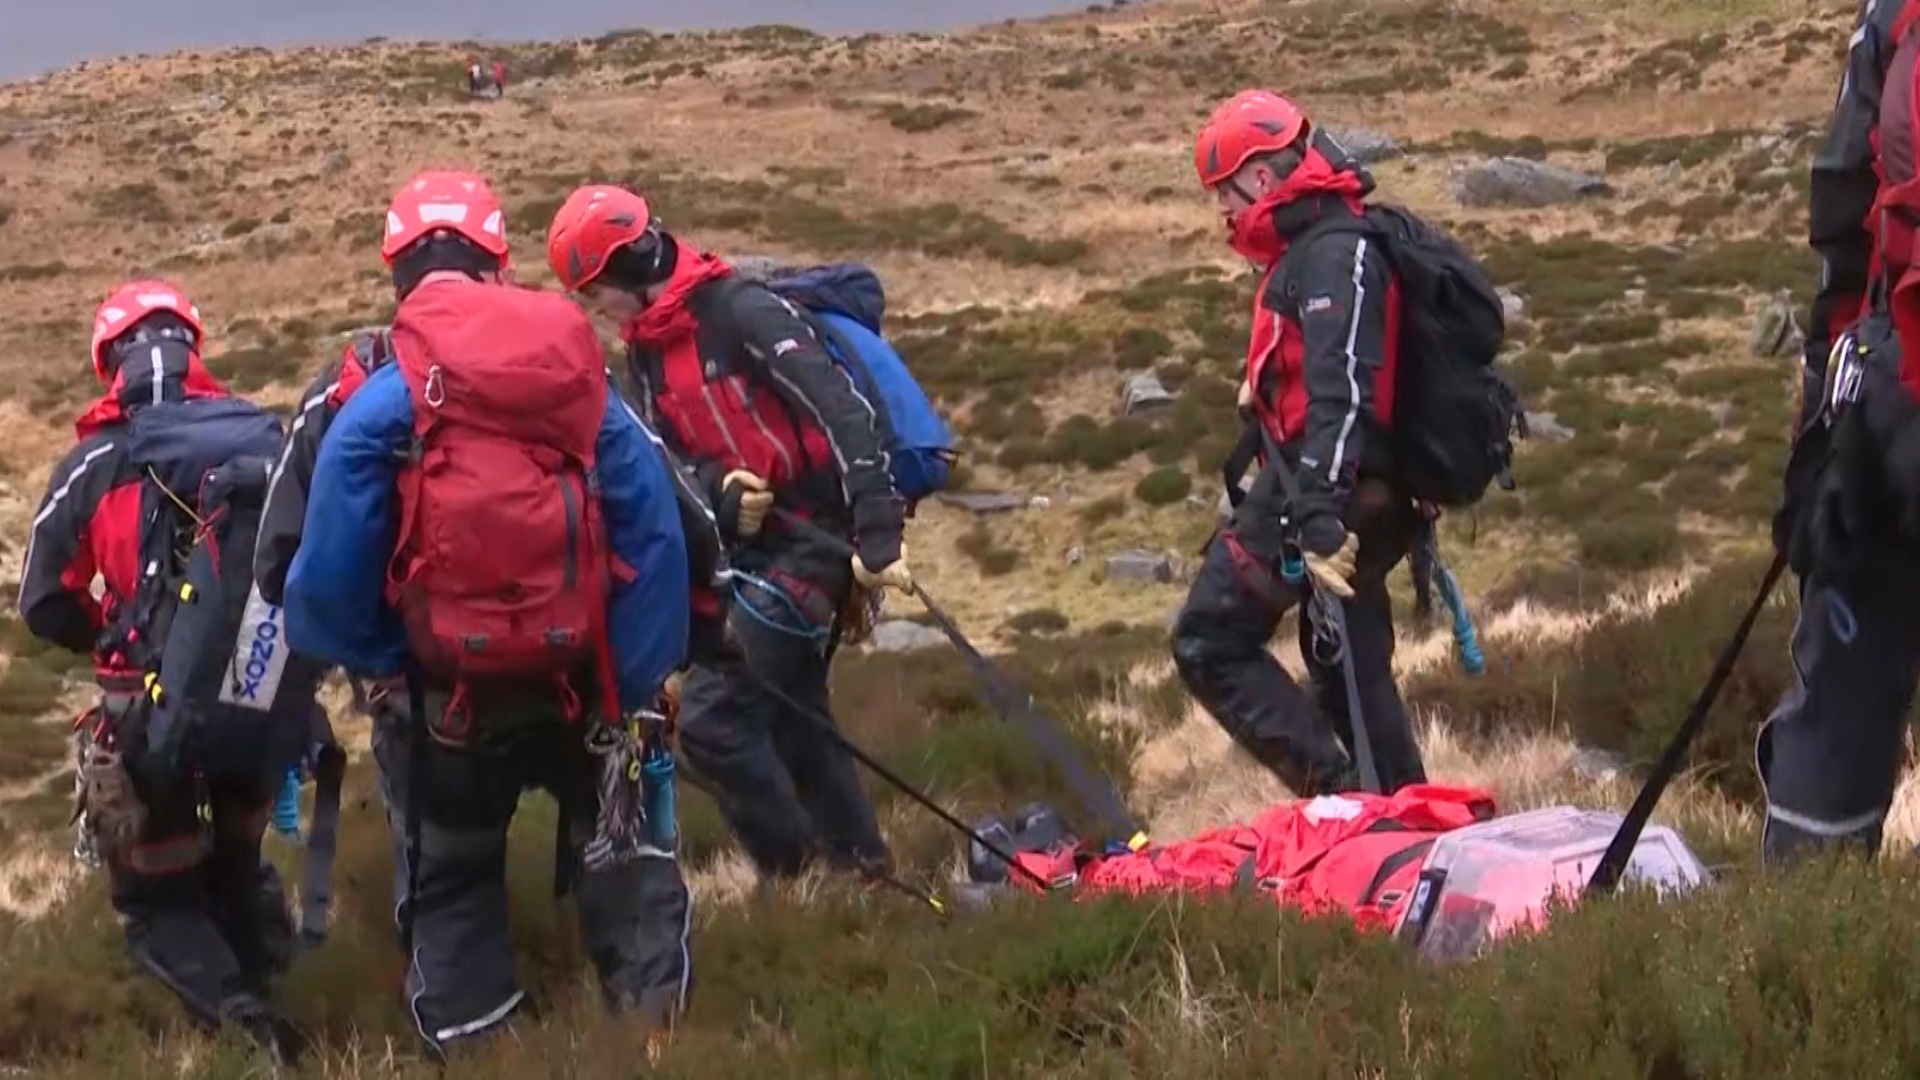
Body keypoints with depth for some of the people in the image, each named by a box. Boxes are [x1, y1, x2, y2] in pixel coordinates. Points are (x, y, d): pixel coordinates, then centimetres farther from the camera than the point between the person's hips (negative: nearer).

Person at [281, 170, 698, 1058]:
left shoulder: (379, 405, -14)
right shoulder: (580, 383, -5)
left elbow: (331, 570, -12)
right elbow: (655, 540, -5)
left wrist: (369, 661, 6)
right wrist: (636, 681, 1)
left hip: (447, 691, -2)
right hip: (579, 674, 2)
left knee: (450, 872, 17)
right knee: (617, 847, 25)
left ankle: (467, 1038, 21)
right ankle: (655, 1007, 25)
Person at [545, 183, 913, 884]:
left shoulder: (741, 313, -17)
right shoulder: (645, 355, 9)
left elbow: (842, 410, -24)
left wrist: (877, 537, -31)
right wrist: (720, 492, -23)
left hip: (810, 536, -9)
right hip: (745, 545, 9)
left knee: (711, 716, -14)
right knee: (790, 711, 19)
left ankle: (797, 878, -3)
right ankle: (859, 868, 32)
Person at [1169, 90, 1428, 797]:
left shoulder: (1333, 255, -15)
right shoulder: (1321, 247, 18)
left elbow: (1339, 396, -26)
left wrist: (1319, 520, -34)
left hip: (1318, 487, -10)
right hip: (1366, 497, 10)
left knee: (1208, 642, -7)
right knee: (1352, 666, 16)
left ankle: (1336, 792, -15)